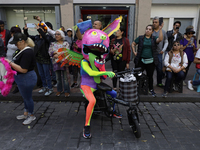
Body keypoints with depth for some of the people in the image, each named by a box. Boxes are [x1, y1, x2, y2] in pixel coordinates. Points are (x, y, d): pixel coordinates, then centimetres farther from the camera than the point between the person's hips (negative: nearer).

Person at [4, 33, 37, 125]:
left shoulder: (27, 52, -25)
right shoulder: (22, 50, 7)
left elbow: (23, 69, -28)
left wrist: (10, 63, -21)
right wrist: (10, 62, 1)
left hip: (27, 79, -10)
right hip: (22, 79, 10)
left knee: (27, 97, 7)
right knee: (25, 97, 22)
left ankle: (32, 116, 27)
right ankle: (26, 114, 40)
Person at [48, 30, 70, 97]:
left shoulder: (66, 43, 1)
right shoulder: (53, 44, 12)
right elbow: (50, 52, 1)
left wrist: (57, 55, -17)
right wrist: (56, 52, -15)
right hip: (56, 63, 4)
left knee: (65, 78, -1)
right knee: (58, 78, 12)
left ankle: (67, 91, 11)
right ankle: (59, 90, 26)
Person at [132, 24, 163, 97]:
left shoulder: (154, 39, 5)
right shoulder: (140, 38, 6)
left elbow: (160, 39, -15)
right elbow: (133, 44, 13)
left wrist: (160, 29, -19)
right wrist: (134, 51, 2)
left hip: (150, 61, 0)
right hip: (141, 61, 0)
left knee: (150, 76, 10)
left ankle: (151, 90, 26)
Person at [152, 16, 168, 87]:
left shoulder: (163, 32, 8)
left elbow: (166, 42, 15)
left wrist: (163, 50, 2)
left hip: (159, 53, 2)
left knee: (160, 69, 6)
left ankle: (159, 82, 24)